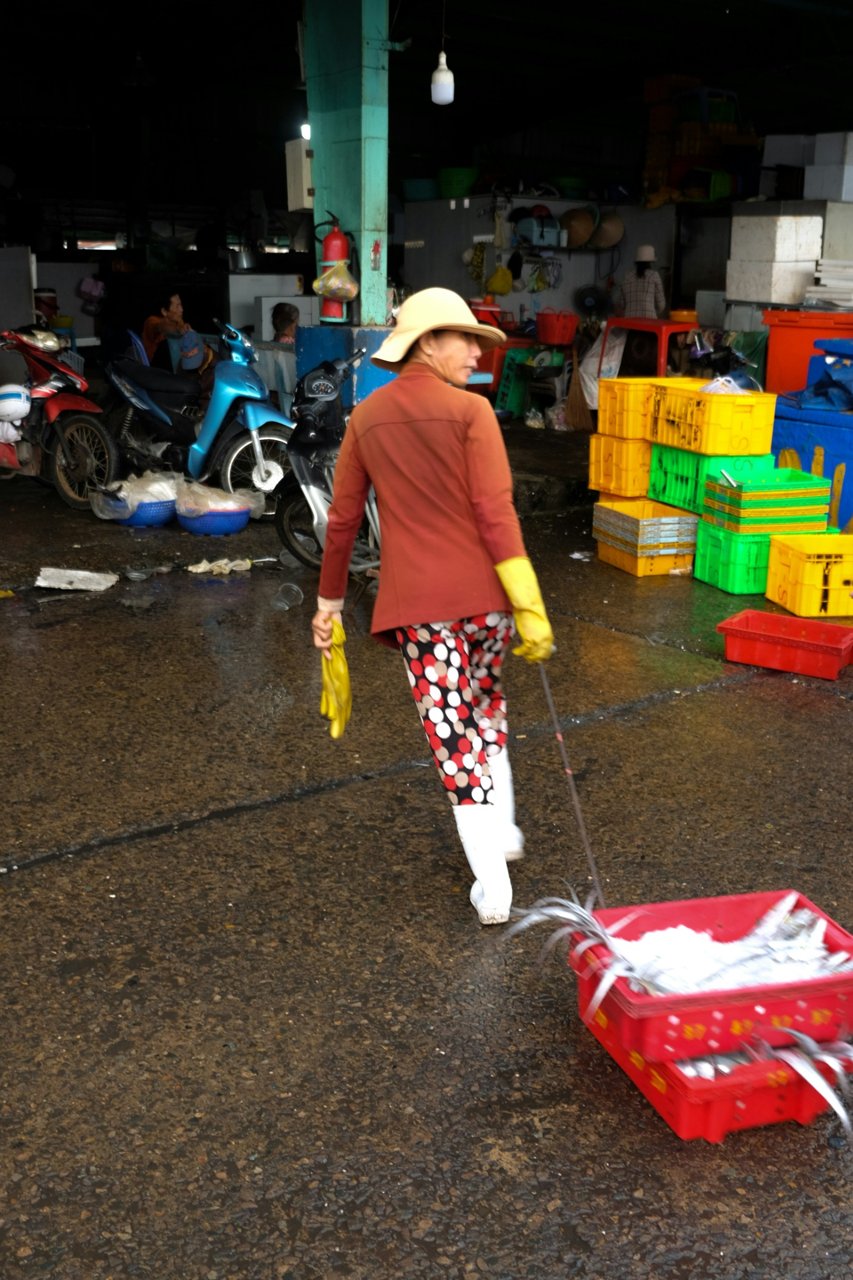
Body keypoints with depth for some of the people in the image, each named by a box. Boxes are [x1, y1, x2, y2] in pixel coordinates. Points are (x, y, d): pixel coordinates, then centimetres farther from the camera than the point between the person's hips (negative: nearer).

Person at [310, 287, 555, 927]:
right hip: (482, 590, -1)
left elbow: (342, 520, 7)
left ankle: (492, 885, 4)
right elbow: (495, 513, -14)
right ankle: (502, 829, 35)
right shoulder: (471, 411, -5)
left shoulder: (366, 418, 6)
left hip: (413, 598, 1)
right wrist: (528, 603, -14)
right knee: (487, 702, 25)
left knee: (450, 728, 4)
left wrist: (329, 602, 16)